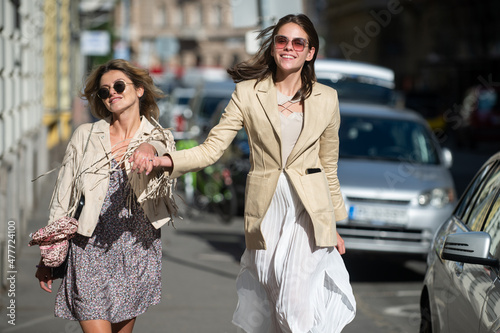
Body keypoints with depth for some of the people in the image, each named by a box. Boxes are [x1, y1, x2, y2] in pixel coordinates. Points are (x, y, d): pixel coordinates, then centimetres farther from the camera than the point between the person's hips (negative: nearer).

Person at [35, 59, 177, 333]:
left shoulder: (158, 138, 6)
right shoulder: (85, 136, 4)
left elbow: (163, 148, -19)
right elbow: (63, 198, 6)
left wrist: (149, 148, -43)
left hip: (137, 253, 1)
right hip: (90, 251, -1)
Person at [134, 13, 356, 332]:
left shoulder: (327, 98, 5)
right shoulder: (247, 93, 2)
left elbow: (329, 168, 12)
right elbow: (211, 149, -3)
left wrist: (334, 227, 14)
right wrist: (162, 160, -20)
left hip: (310, 213, -1)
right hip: (267, 214, 1)